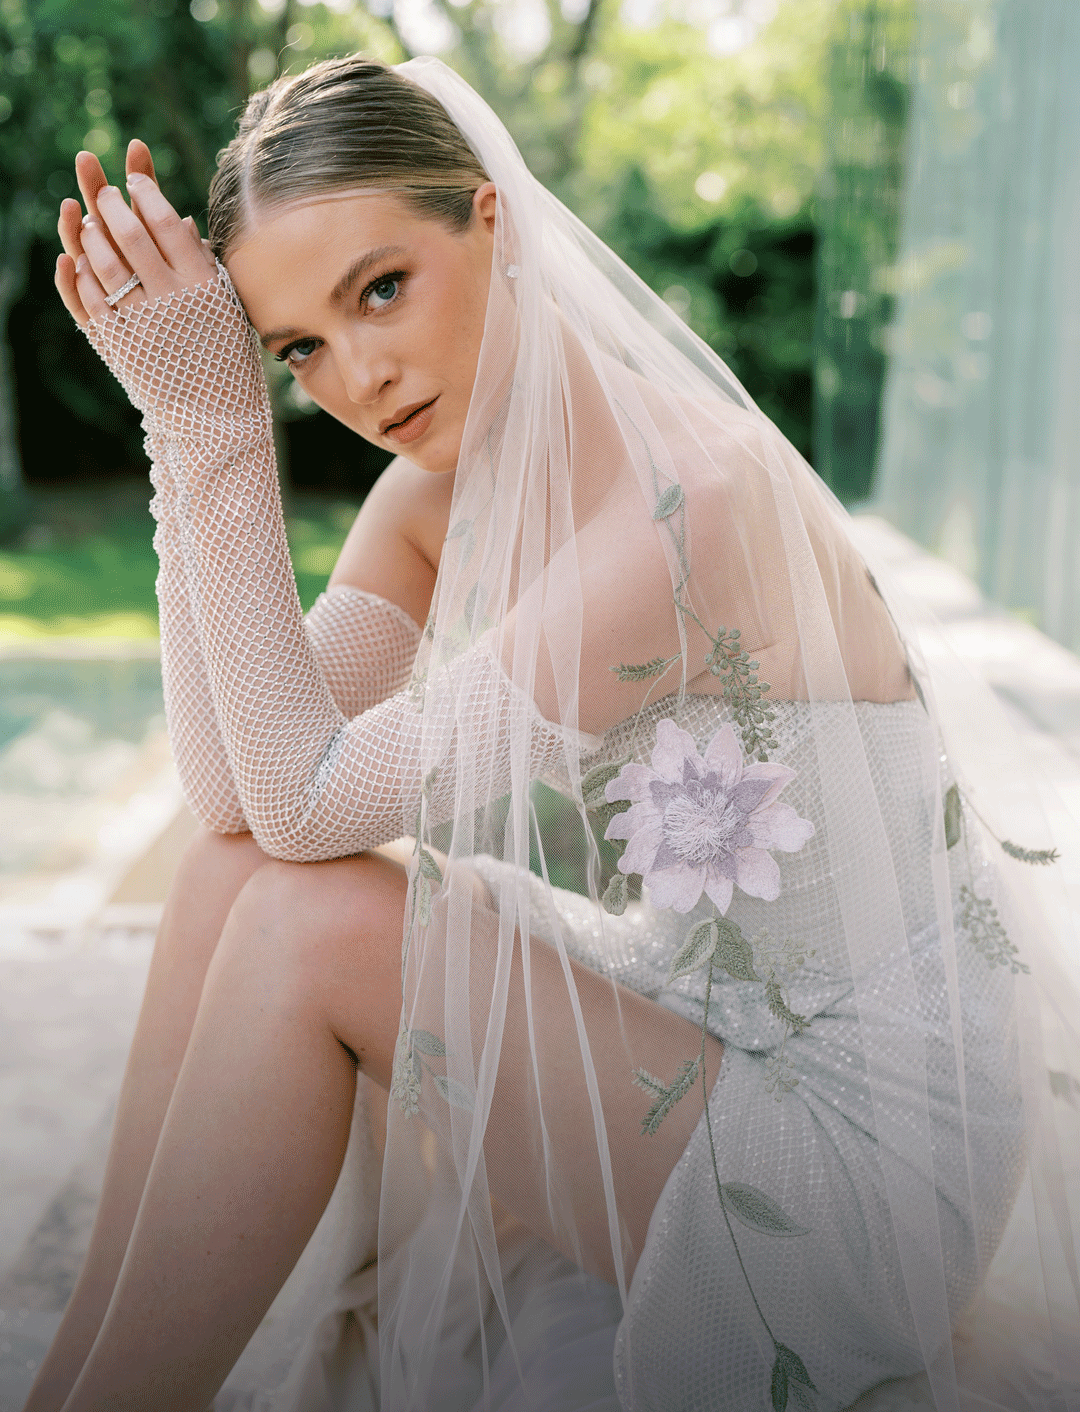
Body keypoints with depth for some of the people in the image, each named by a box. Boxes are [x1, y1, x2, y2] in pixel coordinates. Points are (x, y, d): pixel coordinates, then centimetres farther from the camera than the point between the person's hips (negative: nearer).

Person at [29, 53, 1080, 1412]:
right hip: (698, 1035, 7)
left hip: (869, 1145, -7)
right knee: (235, 875, -9)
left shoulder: (700, 496, -26)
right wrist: (190, 428, -14)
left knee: (311, 922, -20)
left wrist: (215, 429, -22)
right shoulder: (435, 493, 0)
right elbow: (234, 793, -12)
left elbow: (311, 796, -24)